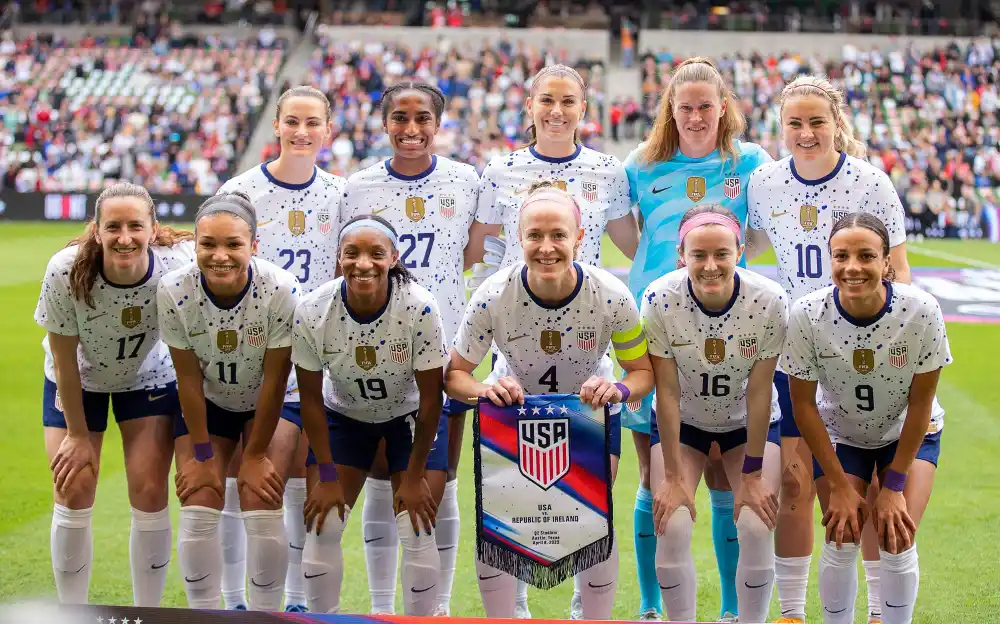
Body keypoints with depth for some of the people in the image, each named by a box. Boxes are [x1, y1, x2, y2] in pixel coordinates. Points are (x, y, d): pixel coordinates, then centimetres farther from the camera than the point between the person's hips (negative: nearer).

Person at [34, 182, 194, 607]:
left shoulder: (177, 267, -31)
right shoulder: (66, 271, -31)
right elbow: (64, 361, -18)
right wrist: (78, 435, -11)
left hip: (149, 377, 1)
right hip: (78, 381, 0)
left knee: (149, 493, -5)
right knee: (74, 493, -5)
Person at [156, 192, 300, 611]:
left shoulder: (281, 290, -29)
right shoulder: (174, 292, -25)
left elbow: (274, 378, -20)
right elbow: (189, 377, -15)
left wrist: (256, 454, -13)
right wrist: (202, 454, -9)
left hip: (269, 406, -1)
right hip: (206, 404, 2)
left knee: (262, 509, -12)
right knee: (198, 508, -8)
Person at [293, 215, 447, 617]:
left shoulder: (419, 308, -30)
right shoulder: (312, 313, -25)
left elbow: (431, 395, -20)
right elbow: (311, 398, -12)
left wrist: (414, 476, -15)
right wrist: (327, 475, -10)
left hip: (409, 416, -2)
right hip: (345, 415, 2)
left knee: (417, 531, -9)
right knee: (322, 526, -3)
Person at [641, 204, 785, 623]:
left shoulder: (770, 301, -25)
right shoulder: (660, 300, -25)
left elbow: (759, 392, -18)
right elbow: (667, 392, -19)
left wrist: (752, 475, -13)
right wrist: (673, 476, -15)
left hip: (749, 423, 0)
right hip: (682, 422, 0)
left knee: (757, 528, -15)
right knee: (672, 527, -15)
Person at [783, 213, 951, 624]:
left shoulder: (921, 311, -28)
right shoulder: (807, 315, -26)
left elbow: (920, 403, -16)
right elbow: (803, 405, -14)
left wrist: (893, 485, -13)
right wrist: (839, 485, -11)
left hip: (909, 434, 0)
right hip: (839, 434, 0)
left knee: (897, 541, -14)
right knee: (842, 540, -12)